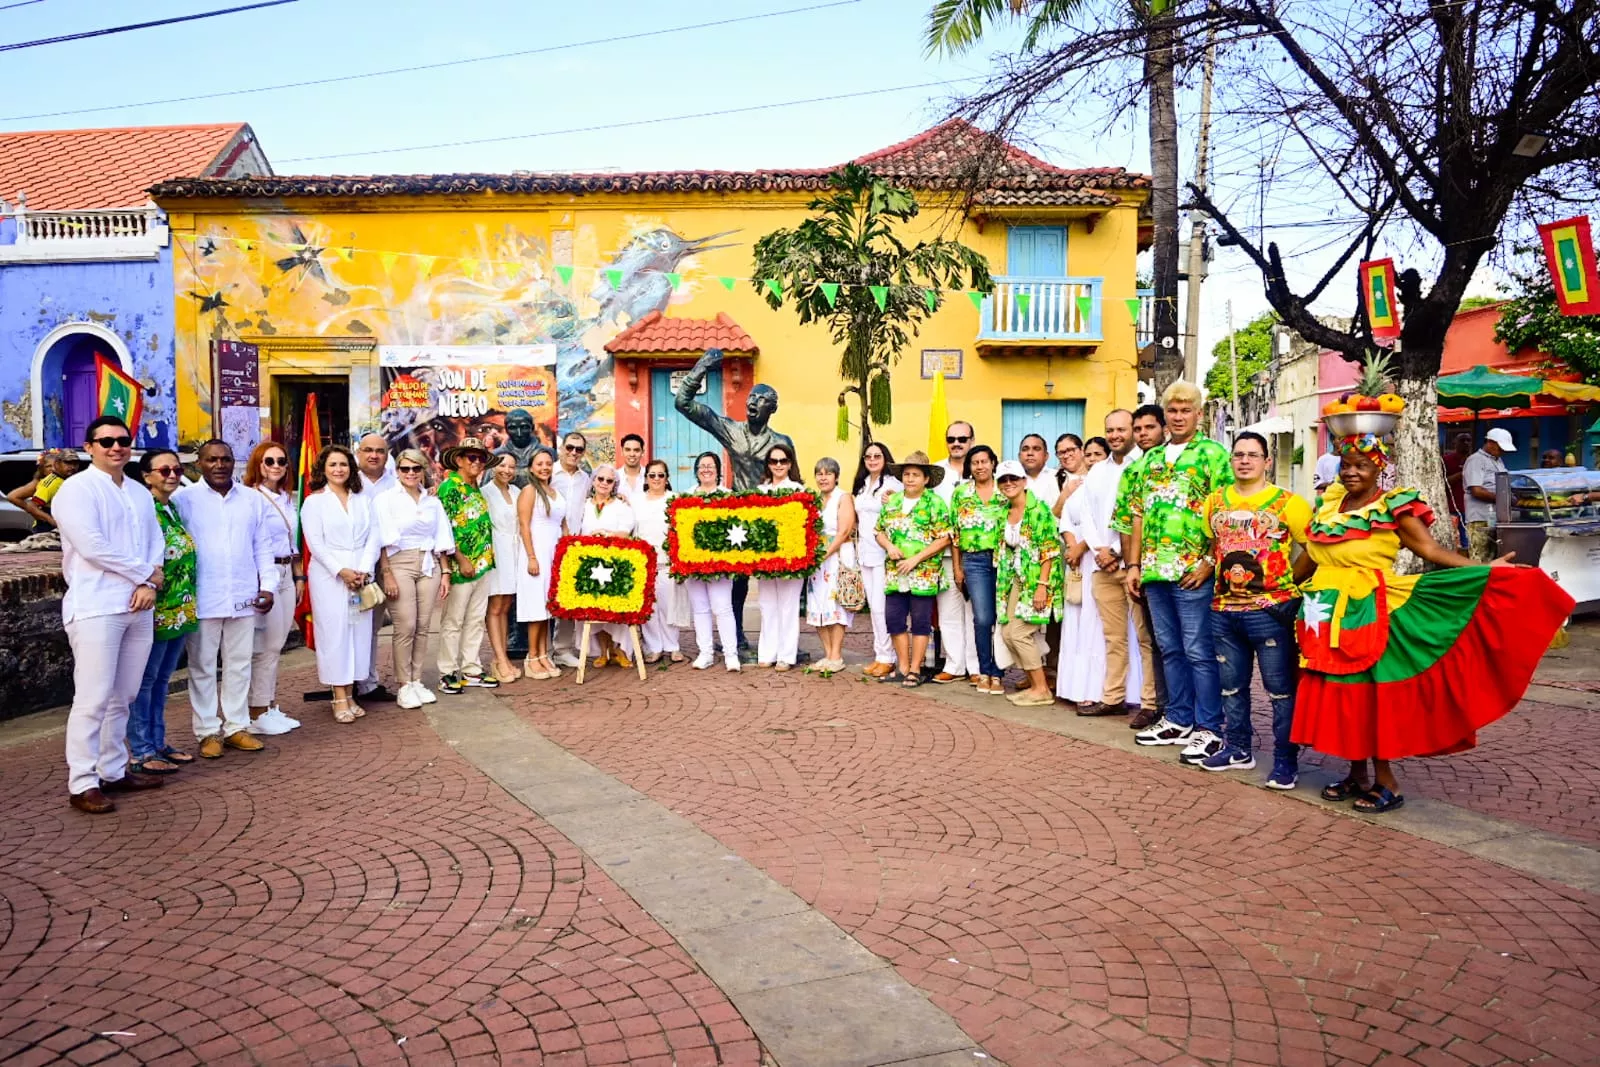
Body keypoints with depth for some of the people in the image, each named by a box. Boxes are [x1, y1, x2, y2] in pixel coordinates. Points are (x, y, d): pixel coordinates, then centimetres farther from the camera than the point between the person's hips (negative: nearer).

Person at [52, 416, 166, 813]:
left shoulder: (140, 493, 17)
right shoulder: (76, 489, -5)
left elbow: (156, 542, 12)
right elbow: (92, 547, -15)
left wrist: (151, 583, -5)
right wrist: (145, 573, -8)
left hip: (138, 607, 7)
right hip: (95, 608, -7)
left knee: (123, 697, 11)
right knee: (93, 699, -6)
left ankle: (113, 771, 19)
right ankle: (82, 784, -1)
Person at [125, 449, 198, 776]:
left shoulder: (174, 509, 13)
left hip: (179, 609, 8)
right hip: (155, 610, -8)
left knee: (162, 679, 15)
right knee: (145, 680, 0)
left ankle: (158, 743, 23)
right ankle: (140, 752, 7)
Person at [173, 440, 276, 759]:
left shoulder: (252, 499, 10)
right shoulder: (183, 499, -1)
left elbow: (263, 547, 12)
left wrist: (268, 585, 5)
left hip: (243, 597, 3)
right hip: (202, 598, -3)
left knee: (239, 664, 9)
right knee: (203, 666, 4)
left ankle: (236, 726, 18)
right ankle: (208, 731, 13)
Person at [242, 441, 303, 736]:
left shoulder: (287, 500, 15)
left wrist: (298, 577, 18)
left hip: (286, 575, 8)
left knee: (276, 646, 10)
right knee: (265, 646, -5)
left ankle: (272, 707, 17)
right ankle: (258, 713, 3)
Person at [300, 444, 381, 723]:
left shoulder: (363, 499, 13)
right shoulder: (314, 501, 2)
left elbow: (374, 537, 7)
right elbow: (315, 543, -6)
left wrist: (364, 570, -6)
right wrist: (342, 571, -14)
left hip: (361, 576, 4)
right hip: (329, 575, -4)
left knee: (359, 630, 3)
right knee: (334, 631, -4)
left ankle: (350, 694, 10)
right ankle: (340, 698, 1)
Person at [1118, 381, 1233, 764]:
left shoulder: (1213, 455, -2)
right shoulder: (1149, 460, 15)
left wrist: (1209, 563, -14)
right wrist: (1134, 565, 11)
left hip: (1193, 573, -6)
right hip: (1155, 571, 6)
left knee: (1199, 652, -1)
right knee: (1170, 649, 13)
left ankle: (1209, 729, 8)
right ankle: (1178, 721, 24)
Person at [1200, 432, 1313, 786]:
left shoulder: (1287, 503, -4)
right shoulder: (1215, 502, 10)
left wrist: (1288, 581, -4)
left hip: (1270, 609, -5)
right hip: (1224, 609, 5)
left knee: (1281, 689, 1)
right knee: (1232, 686, 15)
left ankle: (1285, 761, 10)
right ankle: (1237, 749, 29)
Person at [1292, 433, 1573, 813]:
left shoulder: (1392, 508, -6)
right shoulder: (1330, 503, 11)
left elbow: (1431, 549, -11)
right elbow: (1312, 552, 21)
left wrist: (1486, 569, -20)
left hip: (1369, 614, -5)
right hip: (1329, 614, 6)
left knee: (1372, 695, -3)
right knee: (1341, 696, 9)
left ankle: (1386, 782, 9)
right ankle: (1357, 774, 21)